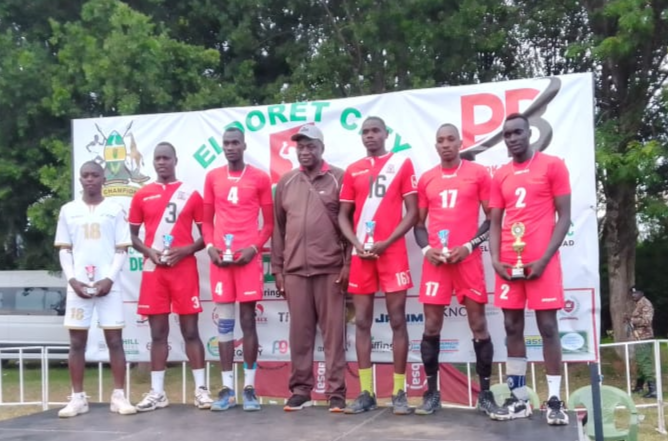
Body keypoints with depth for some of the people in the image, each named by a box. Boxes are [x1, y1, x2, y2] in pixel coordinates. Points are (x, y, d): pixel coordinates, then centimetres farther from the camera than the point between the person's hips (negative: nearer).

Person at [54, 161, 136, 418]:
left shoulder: (115, 210, 6)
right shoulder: (68, 211, 10)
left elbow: (122, 249, 3)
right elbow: (64, 250, 9)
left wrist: (109, 279, -10)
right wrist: (72, 279, -5)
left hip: (108, 284, -1)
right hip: (77, 284, 2)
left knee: (115, 339, -1)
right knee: (77, 341, 3)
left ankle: (119, 396, 4)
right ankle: (78, 398, 9)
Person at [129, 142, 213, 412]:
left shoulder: (191, 194, 5)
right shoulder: (142, 196, 9)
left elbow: (206, 234, 5)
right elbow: (132, 235, 12)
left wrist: (186, 250, -12)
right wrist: (148, 251, -7)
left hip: (184, 267, -2)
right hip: (153, 270, 2)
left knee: (190, 329, 0)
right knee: (158, 332, 5)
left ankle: (201, 389, 4)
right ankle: (157, 392, 10)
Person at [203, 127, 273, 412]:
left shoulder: (260, 178, 3)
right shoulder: (213, 178, 11)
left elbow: (269, 222, 4)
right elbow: (207, 219, 14)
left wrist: (254, 247, -10)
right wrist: (210, 246, -3)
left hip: (248, 256, -3)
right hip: (220, 257, 3)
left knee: (248, 319, -1)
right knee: (224, 321, 4)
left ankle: (249, 388, 4)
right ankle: (227, 389, 8)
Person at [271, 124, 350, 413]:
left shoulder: (339, 179, 3)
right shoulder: (286, 183, 14)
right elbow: (278, 228, 14)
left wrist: (348, 264, -7)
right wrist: (277, 268, 10)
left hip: (330, 268, -3)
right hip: (294, 269, 3)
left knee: (333, 331, 0)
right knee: (299, 332, 6)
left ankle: (336, 392, 5)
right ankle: (300, 389, 14)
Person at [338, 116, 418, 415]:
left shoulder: (402, 164, 3)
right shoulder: (353, 170, 12)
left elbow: (412, 211, -1)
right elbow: (343, 215, 12)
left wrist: (387, 242, -12)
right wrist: (356, 243, -5)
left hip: (392, 251, -3)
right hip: (361, 253, 3)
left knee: (397, 320, -1)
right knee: (362, 321, 3)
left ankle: (399, 393, 6)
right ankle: (365, 393, 9)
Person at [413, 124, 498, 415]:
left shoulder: (478, 174, 3)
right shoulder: (426, 180, 11)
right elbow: (419, 223, 15)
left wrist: (469, 246, -10)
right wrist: (426, 249, -3)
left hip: (468, 258, -2)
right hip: (435, 260, 3)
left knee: (478, 324, 1)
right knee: (431, 326, 2)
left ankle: (485, 393, 11)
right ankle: (432, 393, 12)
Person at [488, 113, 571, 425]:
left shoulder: (552, 166, 0)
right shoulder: (500, 176, 13)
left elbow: (564, 217, -3)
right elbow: (495, 223, 13)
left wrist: (544, 259, -12)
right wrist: (495, 259, -4)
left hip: (542, 261, -4)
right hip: (508, 263, 5)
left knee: (547, 326, -2)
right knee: (512, 327, 6)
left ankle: (554, 400, 4)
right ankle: (519, 399, 13)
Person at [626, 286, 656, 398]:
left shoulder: (645, 304, -13)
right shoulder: (639, 305, 17)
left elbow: (646, 321, -24)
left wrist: (631, 318, -22)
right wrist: (630, 320, 7)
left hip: (644, 338, -10)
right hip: (640, 338, 10)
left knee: (645, 363, -14)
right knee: (640, 363, 18)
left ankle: (653, 390, -17)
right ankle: (639, 386, 29)